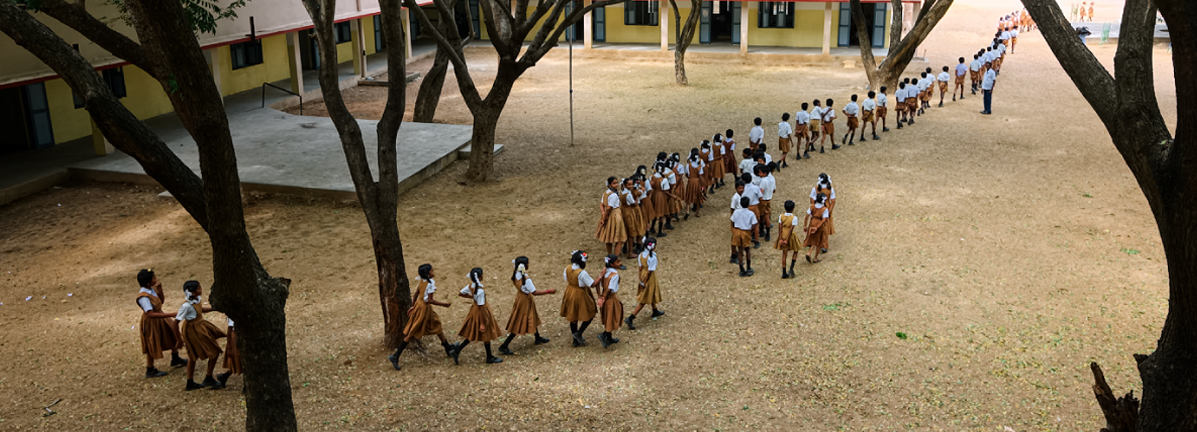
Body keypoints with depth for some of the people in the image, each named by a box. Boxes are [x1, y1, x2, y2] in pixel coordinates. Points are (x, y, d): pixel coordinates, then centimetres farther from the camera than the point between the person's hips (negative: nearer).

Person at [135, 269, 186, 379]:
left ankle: (175, 360, 43)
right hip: (151, 322, -9)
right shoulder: (143, 297, -32)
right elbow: (151, 314, -38)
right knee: (152, 346, 7)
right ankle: (150, 371, 28)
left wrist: (160, 290, -11)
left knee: (173, 335, 20)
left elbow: (161, 301, 8)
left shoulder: (152, 289, -6)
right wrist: (170, 315, -39)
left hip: (160, 317, 9)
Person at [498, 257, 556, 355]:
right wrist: (549, 291, -23)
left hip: (520, 296, 9)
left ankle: (537, 338, 48)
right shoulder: (526, 279, -34)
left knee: (532, 318, 27)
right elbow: (534, 292, -27)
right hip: (525, 300, -9)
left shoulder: (515, 274, -11)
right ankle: (504, 346, 6)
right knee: (519, 325, 2)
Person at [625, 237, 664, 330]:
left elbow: (640, 268, 0)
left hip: (643, 276, 8)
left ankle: (655, 311, 54)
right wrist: (644, 283, -16)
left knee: (651, 294, 31)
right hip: (649, 279, -8)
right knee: (644, 300, 3)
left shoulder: (641, 255, -8)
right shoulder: (652, 258, -29)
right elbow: (649, 272, -24)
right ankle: (630, 318, 0)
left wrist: (641, 280, 8)